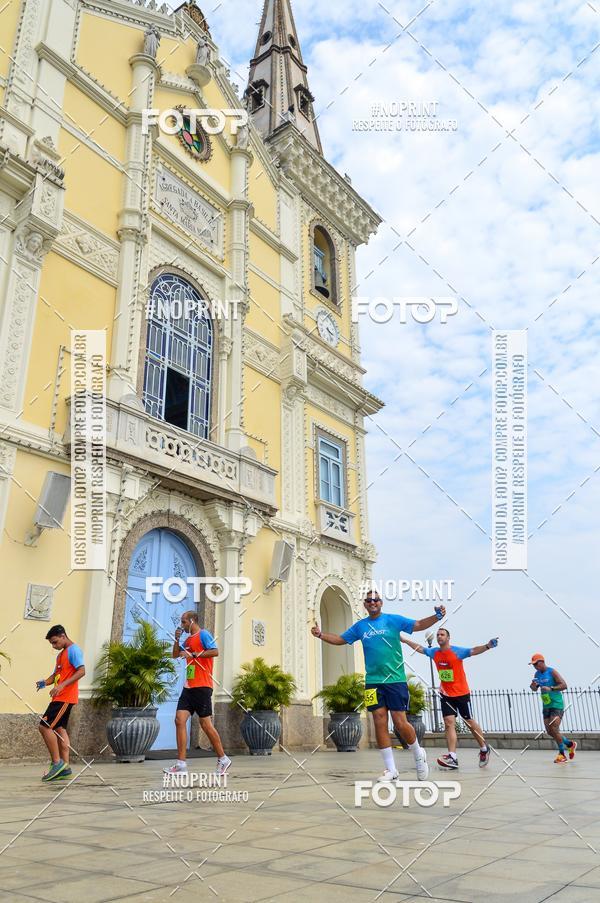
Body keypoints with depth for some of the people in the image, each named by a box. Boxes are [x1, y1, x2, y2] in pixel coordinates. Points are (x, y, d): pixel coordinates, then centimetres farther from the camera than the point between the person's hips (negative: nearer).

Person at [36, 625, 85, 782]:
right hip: (60, 697, 10)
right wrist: (44, 682, -2)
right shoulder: (61, 654, 20)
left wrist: (62, 686, -26)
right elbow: (56, 675, 20)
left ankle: (56, 762, -4)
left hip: (65, 697, -10)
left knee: (45, 726, -12)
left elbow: (81, 671, -20)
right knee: (59, 729, 8)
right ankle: (65, 767, 11)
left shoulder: (73, 650, -10)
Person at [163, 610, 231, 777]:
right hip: (189, 687, 8)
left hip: (202, 687, -8)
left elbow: (215, 652, -20)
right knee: (180, 720, -3)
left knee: (205, 723, -3)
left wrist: (193, 654, -20)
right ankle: (181, 764, -1)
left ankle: (223, 759, 12)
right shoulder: (188, 639, 18)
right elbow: (175, 655, 25)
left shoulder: (203, 635, -7)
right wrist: (177, 639, 9)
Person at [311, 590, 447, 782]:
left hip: (396, 680, -3)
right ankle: (390, 769, 12)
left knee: (400, 723, -4)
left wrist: (437, 616, -24)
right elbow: (340, 639, 18)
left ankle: (419, 755, 25)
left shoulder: (394, 620, 1)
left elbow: (418, 625, -9)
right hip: (373, 682, 3)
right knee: (380, 724, 0)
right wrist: (321, 634, 5)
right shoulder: (360, 626, 10)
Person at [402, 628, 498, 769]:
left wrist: (487, 646, -46)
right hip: (446, 694, 4)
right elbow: (420, 648, 15)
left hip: (462, 693, -4)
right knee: (449, 723, -7)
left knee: (469, 722, 7)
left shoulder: (457, 651, -15)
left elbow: (473, 651, -29)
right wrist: (404, 640, 18)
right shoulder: (434, 652, 1)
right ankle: (452, 757, -12)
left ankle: (484, 749, 28)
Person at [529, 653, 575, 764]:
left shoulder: (552, 672, -12)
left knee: (554, 730, -13)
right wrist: (533, 686, -8)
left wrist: (551, 688, -28)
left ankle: (562, 755, 3)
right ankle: (570, 744, 27)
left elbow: (564, 685, -18)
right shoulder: (537, 674, 9)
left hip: (556, 705, -7)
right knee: (549, 732, 6)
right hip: (546, 706, 7)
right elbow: (535, 689, 14)